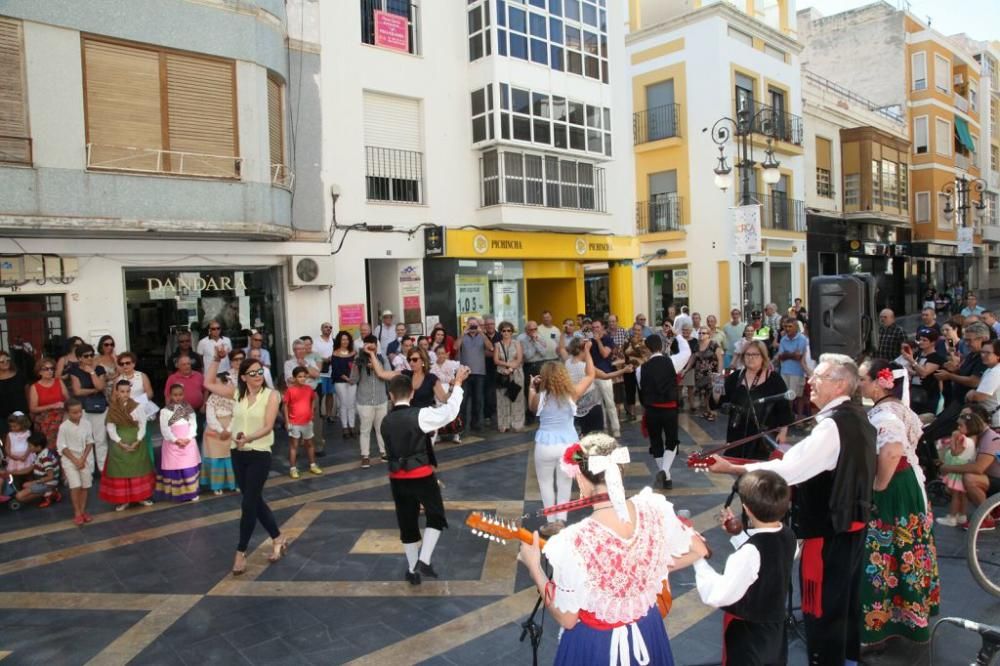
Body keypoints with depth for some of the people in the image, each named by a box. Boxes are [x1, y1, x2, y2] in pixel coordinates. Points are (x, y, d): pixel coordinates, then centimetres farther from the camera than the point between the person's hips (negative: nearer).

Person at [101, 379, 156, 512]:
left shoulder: (138, 407, -3)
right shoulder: (112, 410, -2)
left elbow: (143, 426, -4)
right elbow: (111, 429, -6)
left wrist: (137, 441, -16)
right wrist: (121, 443, -16)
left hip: (136, 443, 0)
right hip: (119, 444, 0)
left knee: (138, 469, 7)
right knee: (120, 470, 2)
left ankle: (142, 496, 18)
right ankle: (122, 499, 11)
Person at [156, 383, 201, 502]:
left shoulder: (189, 409, 9)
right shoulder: (165, 410, 0)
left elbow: (193, 424, 3)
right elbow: (164, 428, -6)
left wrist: (188, 438, -11)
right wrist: (175, 440, -14)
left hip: (188, 442, 2)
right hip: (172, 443, -2)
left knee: (189, 467, 0)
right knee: (174, 467, -1)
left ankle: (191, 492, 7)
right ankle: (178, 493, 5)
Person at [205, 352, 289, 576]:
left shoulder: (271, 395, -8)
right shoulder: (237, 393, 5)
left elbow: (268, 427, -16)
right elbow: (209, 384, 12)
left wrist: (249, 438, -32)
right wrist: (217, 360, 4)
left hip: (260, 455, -5)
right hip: (238, 454, 5)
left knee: (249, 503, -4)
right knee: (255, 500, 13)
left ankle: (241, 553, 8)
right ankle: (278, 539, 29)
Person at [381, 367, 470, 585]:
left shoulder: (385, 422, 3)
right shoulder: (420, 415, -14)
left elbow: (392, 448, 12)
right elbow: (449, 412, -10)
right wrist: (457, 383, -2)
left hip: (397, 478, 5)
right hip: (421, 476, -4)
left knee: (407, 523, 15)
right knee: (435, 517, 14)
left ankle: (412, 570, 25)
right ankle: (424, 561, 3)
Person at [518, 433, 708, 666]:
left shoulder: (574, 543, -34)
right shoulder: (654, 509, -21)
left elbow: (566, 620, -19)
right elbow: (699, 550, -2)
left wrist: (533, 568, -11)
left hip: (595, 643, -3)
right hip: (647, 632, 4)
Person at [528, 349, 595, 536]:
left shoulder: (540, 397, -8)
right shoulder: (572, 394, -7)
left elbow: (532, 408, 17)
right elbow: (590, 375, 6)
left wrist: (531, 388, 20)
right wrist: (587, 351, 12)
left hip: (546, 445, -1)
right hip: (569, 444, 1)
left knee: (546, 483, 15)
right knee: (565, 484, 17)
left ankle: (551, 522, 15)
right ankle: (561, 520, 14)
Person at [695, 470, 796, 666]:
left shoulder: (750, 551, -33)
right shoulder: (788, 535, -9)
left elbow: (718, 595, -32)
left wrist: (698, 559, -23)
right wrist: (737, 532, 12)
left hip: (746, 632, -7)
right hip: (774, 625, 7)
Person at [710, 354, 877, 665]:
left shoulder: (833, 425, -26)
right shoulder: (858, 417, 5)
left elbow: (788, 470, -32)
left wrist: (732, 468, -30)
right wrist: (793, 455, 11)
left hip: (829, 529, -10)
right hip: (852, 521, 10)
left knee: (822, 605, 4)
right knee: (846, 595, 25)